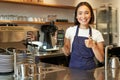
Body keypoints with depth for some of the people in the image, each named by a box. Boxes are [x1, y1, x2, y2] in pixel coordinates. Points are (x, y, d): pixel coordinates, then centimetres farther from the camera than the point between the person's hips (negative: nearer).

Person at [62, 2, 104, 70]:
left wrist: (93, 46, -17)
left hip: (90, 69, -1)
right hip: (73, 68, 1)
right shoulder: (70, 30, -1)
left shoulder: (97, 33, -3)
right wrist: (61, 44, -10)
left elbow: (101, 59, -3)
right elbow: (67, 53, 7)